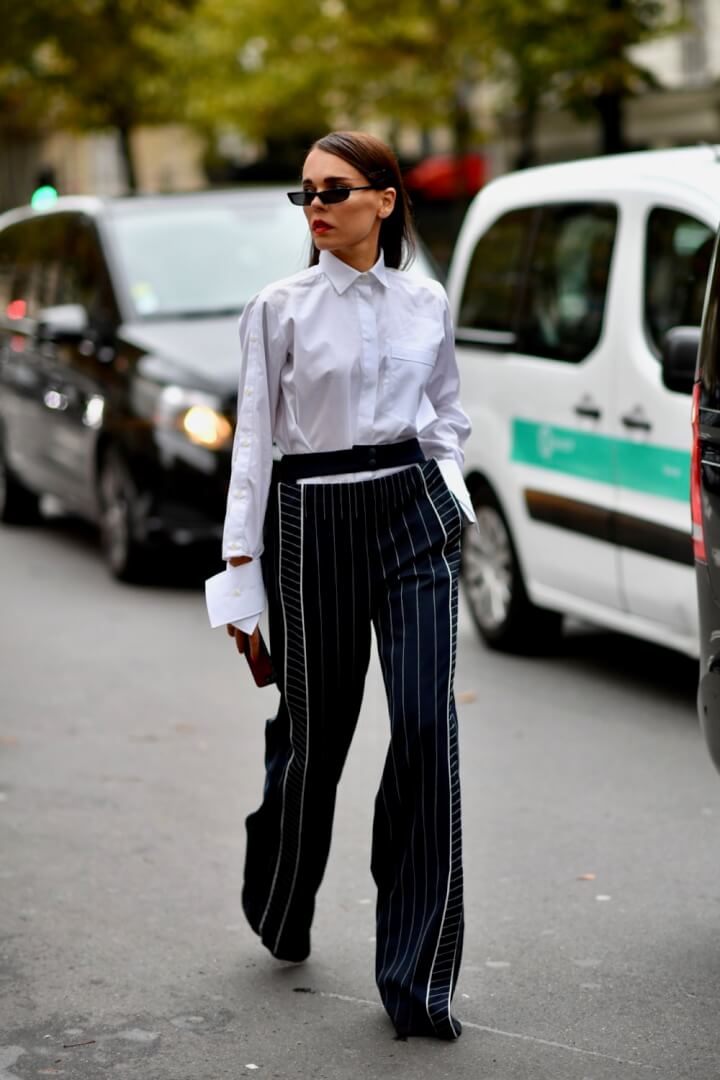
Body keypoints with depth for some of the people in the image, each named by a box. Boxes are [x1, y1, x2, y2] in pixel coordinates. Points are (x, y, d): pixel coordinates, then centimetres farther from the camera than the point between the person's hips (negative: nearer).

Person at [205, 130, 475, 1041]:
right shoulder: (280, 309, -1)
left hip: (414, 514, 2)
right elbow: (254, 435, -1)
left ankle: (416, 977, -4)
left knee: (427, 725, -9)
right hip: (312, 522, -2)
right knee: (315, 727, 8)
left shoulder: (426, 304, 7)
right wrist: (240, 560, -5)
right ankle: (279, 916, 37)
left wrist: (447, 482, 1)